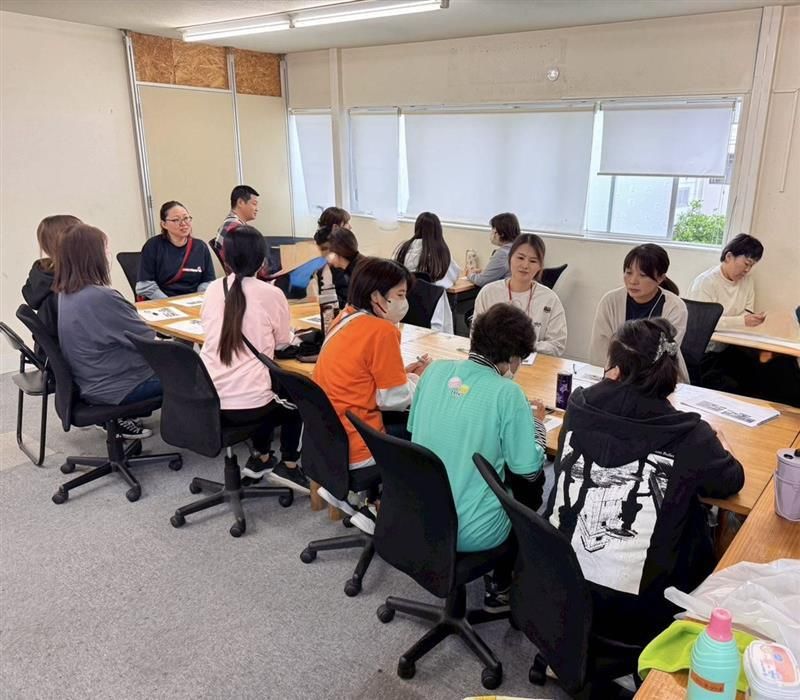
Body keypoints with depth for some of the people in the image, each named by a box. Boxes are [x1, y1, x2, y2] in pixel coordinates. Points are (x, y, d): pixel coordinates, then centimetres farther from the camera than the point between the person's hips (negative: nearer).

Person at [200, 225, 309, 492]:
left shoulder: (213, 289, 5)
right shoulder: (271, 294, -8)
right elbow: (282, 342, 6)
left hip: (208, 400, 5)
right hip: (246, 404, -5)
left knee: (274, 399, 33)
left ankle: (260, 458, 36)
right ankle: (288, 465, 18)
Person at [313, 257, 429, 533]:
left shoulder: (347, 317, 6)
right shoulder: (382, 331, -20)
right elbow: (394, 398, -14)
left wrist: (402, 372, 8)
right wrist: (417, 377, 4)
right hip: (353, 447, -8)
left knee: (409, 423, 24)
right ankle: (359, 498, 12)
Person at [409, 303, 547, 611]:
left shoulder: (435, 370, -4)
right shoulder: (507, 393, -18)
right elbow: (528, 468, -11)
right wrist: (537, 423, 8)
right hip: (471, 533, -5)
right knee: (532, 483, 23)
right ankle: (500, 587, 28)